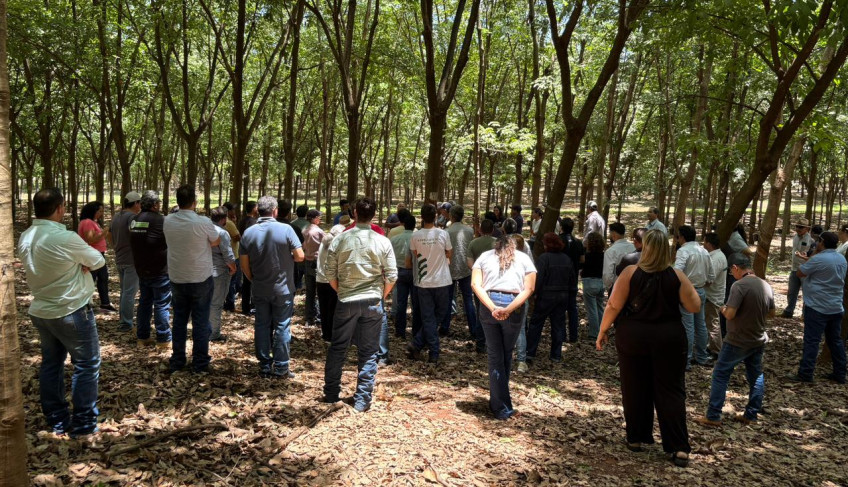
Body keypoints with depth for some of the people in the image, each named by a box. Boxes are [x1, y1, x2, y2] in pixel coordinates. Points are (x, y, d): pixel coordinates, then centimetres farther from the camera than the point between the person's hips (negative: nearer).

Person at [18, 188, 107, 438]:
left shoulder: (25, 237, 1)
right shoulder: (65, 238, -24)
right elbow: (98, 261, -12)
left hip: (40, 312, 8)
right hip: (71, 312, -8)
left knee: (51, 363, 17)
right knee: (87, 364, 5)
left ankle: (56, 419, 26)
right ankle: (83, 423, 10)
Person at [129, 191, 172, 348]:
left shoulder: (134, 220, 6)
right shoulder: (160, 220, -17)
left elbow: (134, 243, 15)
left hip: (141, 269, 7)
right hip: (160, 270, -7)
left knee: (144, 302, 16)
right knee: (162, 304, 0)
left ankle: (142, 337, 22)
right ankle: (163, 340, 4)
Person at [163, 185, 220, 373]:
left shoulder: (168, 221, -6)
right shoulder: (203, 222, -19)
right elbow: (216, 241, -1)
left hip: (177, 278, 4)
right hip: (201, 279, -3)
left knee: (179, 320, 15)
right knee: (201, 322, 6)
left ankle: (177, 361, 21)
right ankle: (200, 363, 11)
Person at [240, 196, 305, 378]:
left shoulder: (248, 233, -2)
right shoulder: (285, 229, -13)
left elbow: (244, 265, 1)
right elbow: (300, 256, -13)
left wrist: (254, 280, 16)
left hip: (259, 289, 3)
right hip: (282, 288, -3)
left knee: (262, 326, 12)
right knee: (282, 327, 5)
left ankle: (264, 366, 19)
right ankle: (281, 367, 10)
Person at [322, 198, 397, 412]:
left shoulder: (339, 239, -4)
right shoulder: (382, 242, -6)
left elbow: (331, 274, 1)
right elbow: (391, 276, -4)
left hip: (346, 301, 1)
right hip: (372, 302, -1)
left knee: (337, 348, 15)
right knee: (368, 352, 8)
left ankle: (331, 394, 26)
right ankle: (362, 401, 12)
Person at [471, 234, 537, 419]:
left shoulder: (484, 256, 16)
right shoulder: (524, 258, 15)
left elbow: (475, 284, -1)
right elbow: (529, 289, -2)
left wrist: (492, 308, -11)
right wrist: (508, 309, -12)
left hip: (488, 307, 0)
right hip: (514, 309, 0)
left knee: (495, 355, 11)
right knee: (506, 354, 18)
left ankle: (500, 406, 14)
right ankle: (499, 402, 31)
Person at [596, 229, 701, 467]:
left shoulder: (631, 273, -9)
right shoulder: (677, 275, -5)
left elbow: (614, 306, -9)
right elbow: (694, 307, 0)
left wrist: (603, 331, 2)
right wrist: (689, 286, 16)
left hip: (633, 337, -1)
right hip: (669, 338, 1)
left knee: (635, 389, 12)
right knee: (671, 391, 8)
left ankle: (636, 439, 23)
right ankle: (680, 448, 7)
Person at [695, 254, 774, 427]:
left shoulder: (740, 285, -21)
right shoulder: (766, 286, 2)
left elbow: (730, 314, -24)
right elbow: (771, 313, 13)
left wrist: (723, 309, -4)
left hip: (738, 341, -7)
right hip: (759, 340, 7)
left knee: (720, 375, 2)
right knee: (756, 376, 17)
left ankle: (713, 416, 5)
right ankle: (751, 415, 25)